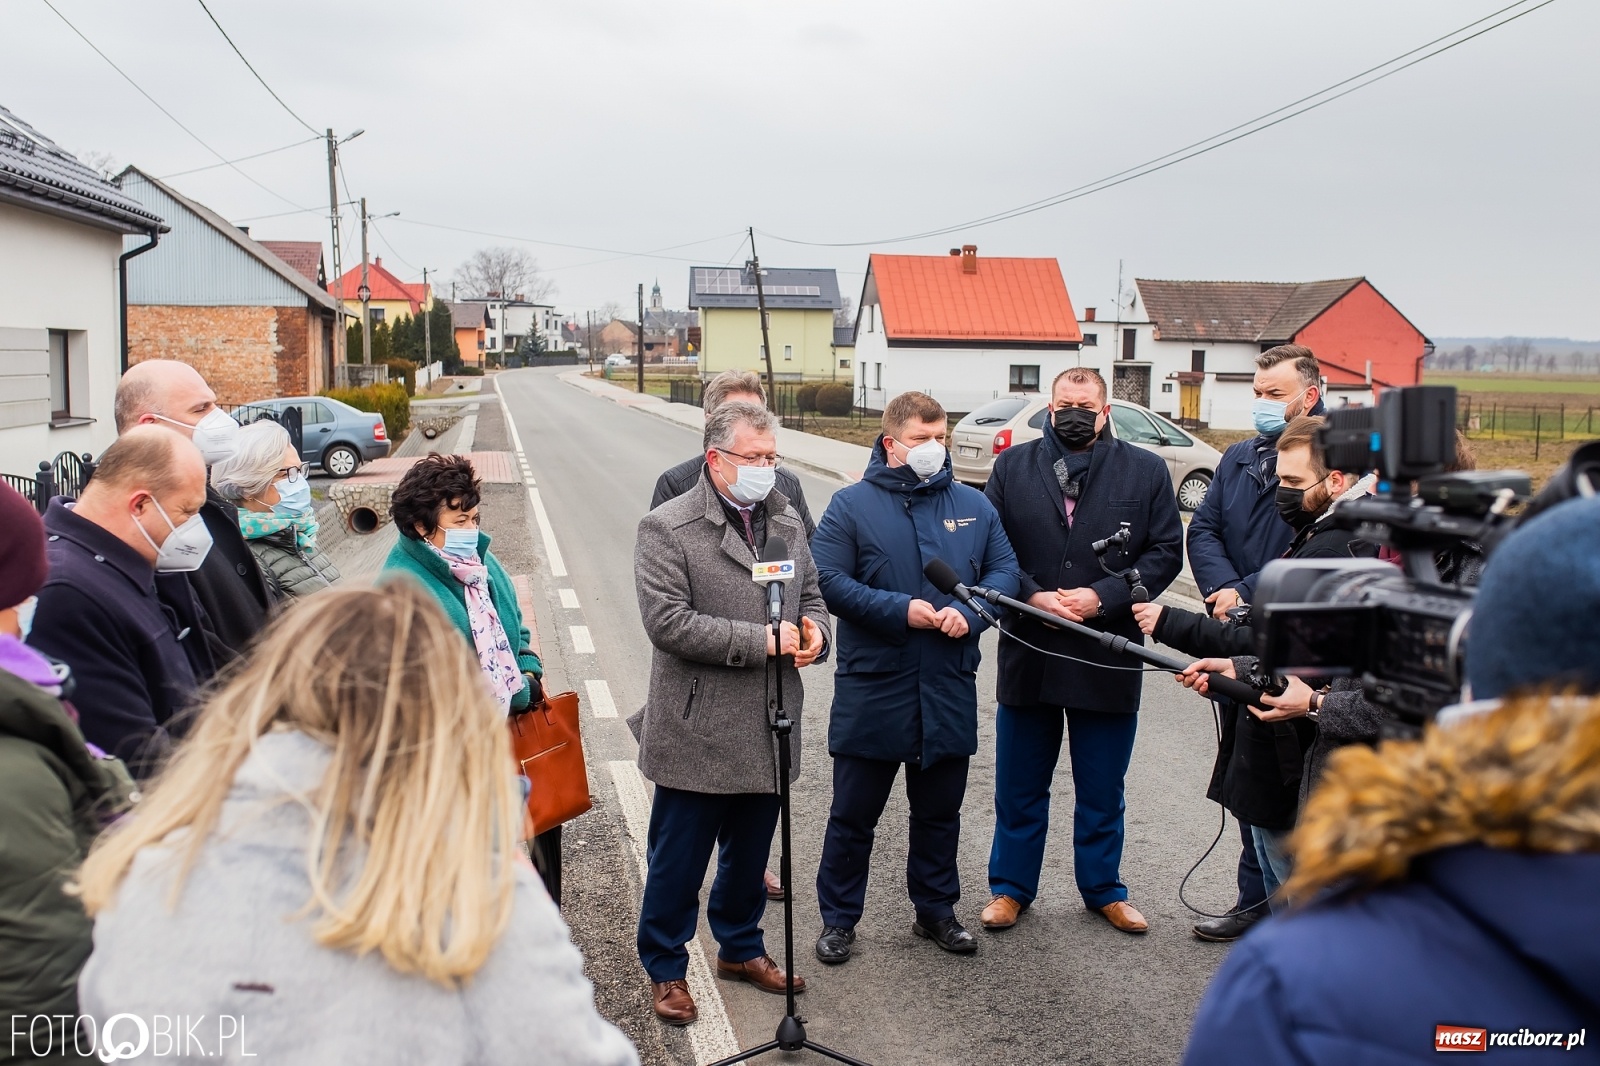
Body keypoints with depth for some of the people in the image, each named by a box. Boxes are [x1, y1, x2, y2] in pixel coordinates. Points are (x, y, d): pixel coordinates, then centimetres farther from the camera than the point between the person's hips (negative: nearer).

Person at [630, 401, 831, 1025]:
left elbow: (811, 594, 19)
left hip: (769, 733, 6)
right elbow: (667, 621, -21)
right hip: (697, 736, -6)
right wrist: (760, 641, -21)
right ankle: (665, 968, 27)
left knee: (749, 853, 21)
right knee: (678, 861, 8)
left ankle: (740, 948, 41)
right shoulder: (667, 529, -12)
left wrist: (814, 631, -5)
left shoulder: (787, 522, 9)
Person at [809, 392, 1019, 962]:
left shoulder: (974, 506, 7)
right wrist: (900, 610, -19)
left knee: (940, 809, 17)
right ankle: (838, 918, 23)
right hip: (872, 687, -3)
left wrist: (969, 613, -13)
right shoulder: (852, 504, -4)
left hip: (949, 690, 4)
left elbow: (1005, 571, 6)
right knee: (854, 812, 8)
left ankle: (936, 909, 35)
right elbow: (830, 580, -11)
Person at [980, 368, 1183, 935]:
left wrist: (1101, 597, -14)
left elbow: (1165, 551, -2)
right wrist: (1032, 597, -14)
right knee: (1019, 786, 12)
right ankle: (1011, 886, 28)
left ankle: (1103, 888, 32)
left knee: (1101, 790, 14)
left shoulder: (1146, 471, 2)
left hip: (1108, 656, 0)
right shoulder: (1013, 466, 4)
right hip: (1027, 653, 1)